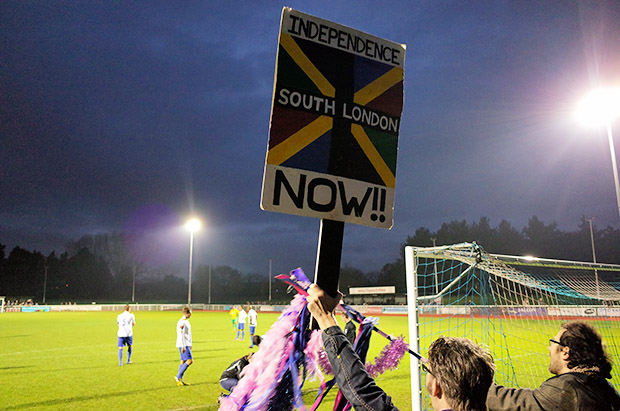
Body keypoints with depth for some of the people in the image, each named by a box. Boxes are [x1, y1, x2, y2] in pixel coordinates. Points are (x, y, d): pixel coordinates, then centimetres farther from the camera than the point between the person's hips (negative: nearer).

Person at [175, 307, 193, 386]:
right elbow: (181, 335, -19)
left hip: (187, 345, 10)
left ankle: (180, 380, 11)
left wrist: (190, 344, 26)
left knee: (183, 362, 8)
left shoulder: (186, 321, 16)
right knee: (190, 360, -13)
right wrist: (183, 346, -22)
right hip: (183, 345, -10)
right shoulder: (181, 322, -14)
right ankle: (178, 376, -8)